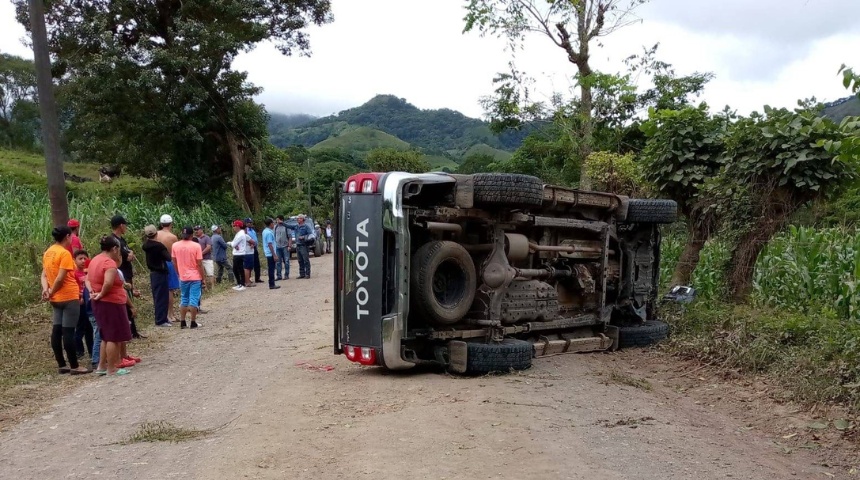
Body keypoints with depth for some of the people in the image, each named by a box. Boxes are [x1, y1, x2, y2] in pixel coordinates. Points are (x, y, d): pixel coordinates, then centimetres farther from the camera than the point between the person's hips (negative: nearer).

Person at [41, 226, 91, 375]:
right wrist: (51, 292, -7)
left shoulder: (48, 252, 10)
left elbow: (44, 274, 9)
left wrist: (46, 289, -4)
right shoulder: (65, 253, -16)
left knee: (57, 331, 10)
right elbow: (60, 278, -20)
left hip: (56, 299, 9)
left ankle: (61, 365, 16)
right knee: (68, 332, -6)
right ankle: (74, 366, -1)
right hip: (69, 297, -8)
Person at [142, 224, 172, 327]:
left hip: (153, 273, 8)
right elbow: (168, 258, -20)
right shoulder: (159, 246, -18)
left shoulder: (146, 246, 4)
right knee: (162, 297, -2)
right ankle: (161, 320, 0)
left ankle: (161, 318, 23)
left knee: (157, 297, 15)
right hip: (161, 273, -8)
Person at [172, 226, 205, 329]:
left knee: (183, 299, 14)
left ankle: (182, 322, 14)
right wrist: (203, 277, -2)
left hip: (183, 277, 4)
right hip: (195, 277, -4)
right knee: (194, 300, 1)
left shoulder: (175, 245, 0)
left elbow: (174, 262, 7)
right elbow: (199, 264, -10)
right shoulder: (196, 246, -11)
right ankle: (193, 323, 3)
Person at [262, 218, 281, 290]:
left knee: (271, 269, 13)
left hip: (267, 253, 9)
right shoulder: (269, 233, -19)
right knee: (271, 269, -4)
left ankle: (271, 284, 18)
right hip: (271, 253, -9)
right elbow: (270, 244, -22)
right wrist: (274, 255, -20)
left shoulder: (265, 231, 11)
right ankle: (272, 285, -1)